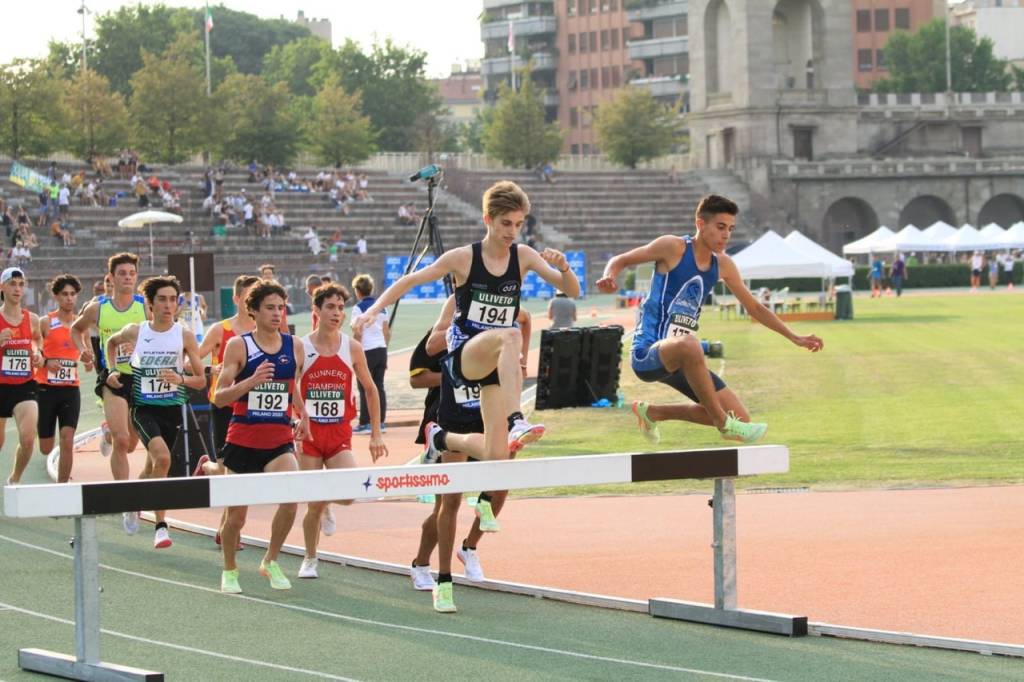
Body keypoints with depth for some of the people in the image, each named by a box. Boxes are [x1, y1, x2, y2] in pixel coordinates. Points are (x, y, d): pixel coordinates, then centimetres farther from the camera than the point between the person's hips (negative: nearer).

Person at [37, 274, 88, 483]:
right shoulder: (45, 323, -3)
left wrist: (89, 361, 1)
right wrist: (46, 362, -20)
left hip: (71, 390, 2)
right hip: (46, 389, -2)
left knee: (67, 441, -13)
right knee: (46, 449, 2)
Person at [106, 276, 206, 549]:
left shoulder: (185, 336, -4)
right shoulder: (134, 332, -2)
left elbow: (201, 381, -2)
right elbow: (112, 342, 22)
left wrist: (181, 379, -21)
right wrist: (114, 371, 10)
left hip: (172, 409, 2)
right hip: (143, 407, -2)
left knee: (153, 467, 13)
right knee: (162, 457, -26)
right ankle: (160, 525, -21)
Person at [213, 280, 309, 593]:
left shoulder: (295, 346, 4)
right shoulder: (238, 346, -6)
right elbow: (219, 397, -10)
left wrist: (303, 415, 12)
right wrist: (252, 381, -23)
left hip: (280, 440, 2)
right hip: (242, 439, -2)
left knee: (291, 497, -23)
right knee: (236, 514, 5)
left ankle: (271, 561, -2)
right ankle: (230, 571, 32)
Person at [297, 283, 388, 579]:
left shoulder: (352, 347, 1)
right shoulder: (300, 348, -5)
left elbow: (370, 389, 11)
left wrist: (376, 434, 9)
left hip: (340, 435, 1)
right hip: (309, 435, -1)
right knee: (313, 504, -1)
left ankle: (327, 506, 17)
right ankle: (309, 560, 22)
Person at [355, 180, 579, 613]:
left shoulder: (524, 256, 2)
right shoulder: (462, 258, -6)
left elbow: (571, 292, 0)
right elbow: (411, 280, 1)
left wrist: (562, 268, -20)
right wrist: (375, 308, -10)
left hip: (496, 367, 4)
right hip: (463, 354, -4)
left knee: (496, 458, -6)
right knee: (509, 334, -38)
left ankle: (444, 439, 26)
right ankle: (516, 422, -49)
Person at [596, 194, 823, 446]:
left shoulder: (723, 265, 10)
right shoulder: (673, 247, -8)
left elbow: (754, 307, 21)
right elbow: (620, 260, -2)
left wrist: (795, 338, 18)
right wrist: (609, 278, -25)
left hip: (682, 360, 8)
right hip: (648, 354, -8)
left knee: (740, 418, 2)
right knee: (689, 345, -42)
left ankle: (651, 412, 20)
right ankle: (724, 424, -27)